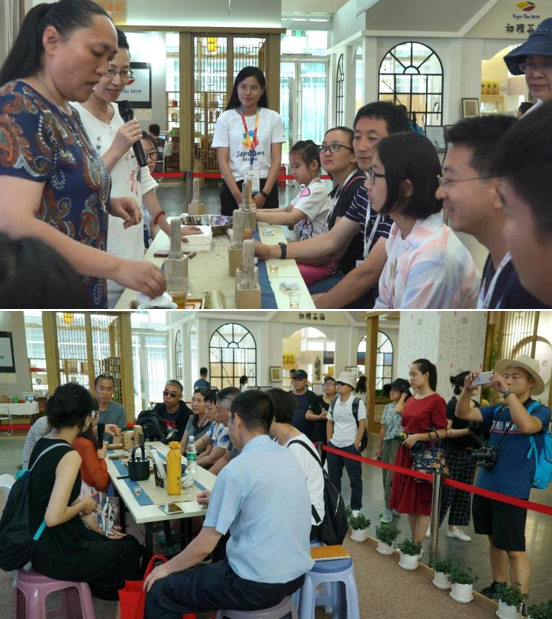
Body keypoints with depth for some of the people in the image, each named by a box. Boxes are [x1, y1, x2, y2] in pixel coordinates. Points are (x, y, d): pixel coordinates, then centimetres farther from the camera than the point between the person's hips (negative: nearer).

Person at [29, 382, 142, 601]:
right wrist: (83, 505, -12)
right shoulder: (70, 456, -25)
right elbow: (53, 517, -29)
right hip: (56, 553, -8)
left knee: (126, 542, 23)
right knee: (129, 550, 15)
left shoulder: (42, 444, 2)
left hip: (41, 543, 8)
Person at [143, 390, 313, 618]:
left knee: (160, 591, 5)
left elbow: (205, 544, -14)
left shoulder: (236, 469, -17)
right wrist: (221, 499, 27)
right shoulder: (289, 457, 4)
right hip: (296, 573, 8)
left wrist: (166, 568, 2)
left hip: (258, 584, -8)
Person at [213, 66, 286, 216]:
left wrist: (264, 193, -12)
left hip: (265, 188, 1)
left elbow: (276, 160, 0)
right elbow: (223, 161, -3)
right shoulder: (225, 119, 2)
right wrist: (237, 194, -14)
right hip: (234, 188, 0)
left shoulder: (273, 118, 4)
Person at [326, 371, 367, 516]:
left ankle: (356, 508, 16)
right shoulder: (334, 402, 7)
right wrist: (329, 441, 7)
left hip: (350, 446, -5)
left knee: (355, 479, 5)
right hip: (334, 445, 5)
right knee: (333, 478, 12)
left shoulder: (357, 402, -9)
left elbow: (362, 424, -9)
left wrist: (356, 444, -11)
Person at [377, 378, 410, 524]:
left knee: (392, 477, -9)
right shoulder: (388, 407, 11)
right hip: (387, 442, 7)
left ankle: (388, 509, -2)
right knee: (386, 477, 10)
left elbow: (399, 409, -34)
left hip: (398, 442, -7)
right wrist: (379, 447, 17)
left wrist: (404, 395, -17)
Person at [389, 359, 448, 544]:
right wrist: (402, 434, 8)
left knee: (422, 501, -1)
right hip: (406, 453, 8)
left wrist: (418, 437, -21)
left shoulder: (436, 400, -12)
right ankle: (413, 542, 21)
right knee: (409, 499, 11)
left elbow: (442, 432, -14)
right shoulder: (410, 400, 12)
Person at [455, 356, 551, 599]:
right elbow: (463, 413, 2)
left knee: (515, 550, -3)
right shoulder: (497, 410, 8)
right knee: (495, 540, 18)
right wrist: (468, 390, -16)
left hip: (512, 491, -6)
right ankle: (498, 587, 33)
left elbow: (526, 426, -32)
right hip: (484, 486, 6)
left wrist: (508, 392, -32)